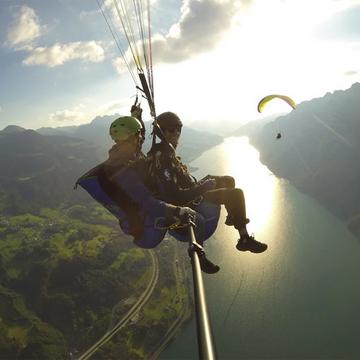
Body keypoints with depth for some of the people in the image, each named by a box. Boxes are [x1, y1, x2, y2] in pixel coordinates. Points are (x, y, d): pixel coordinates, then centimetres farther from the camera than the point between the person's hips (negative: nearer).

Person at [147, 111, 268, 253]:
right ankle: (245, 240, -3)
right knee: (236, 194, -14)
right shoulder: (162, 158, -29)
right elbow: (173, 196, -33)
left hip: (191, 192, 10)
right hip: (190, 203, -10)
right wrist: (203, 187, -23)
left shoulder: (161, 151, 2)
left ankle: (232, 216, 41)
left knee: (228, 181, 20)